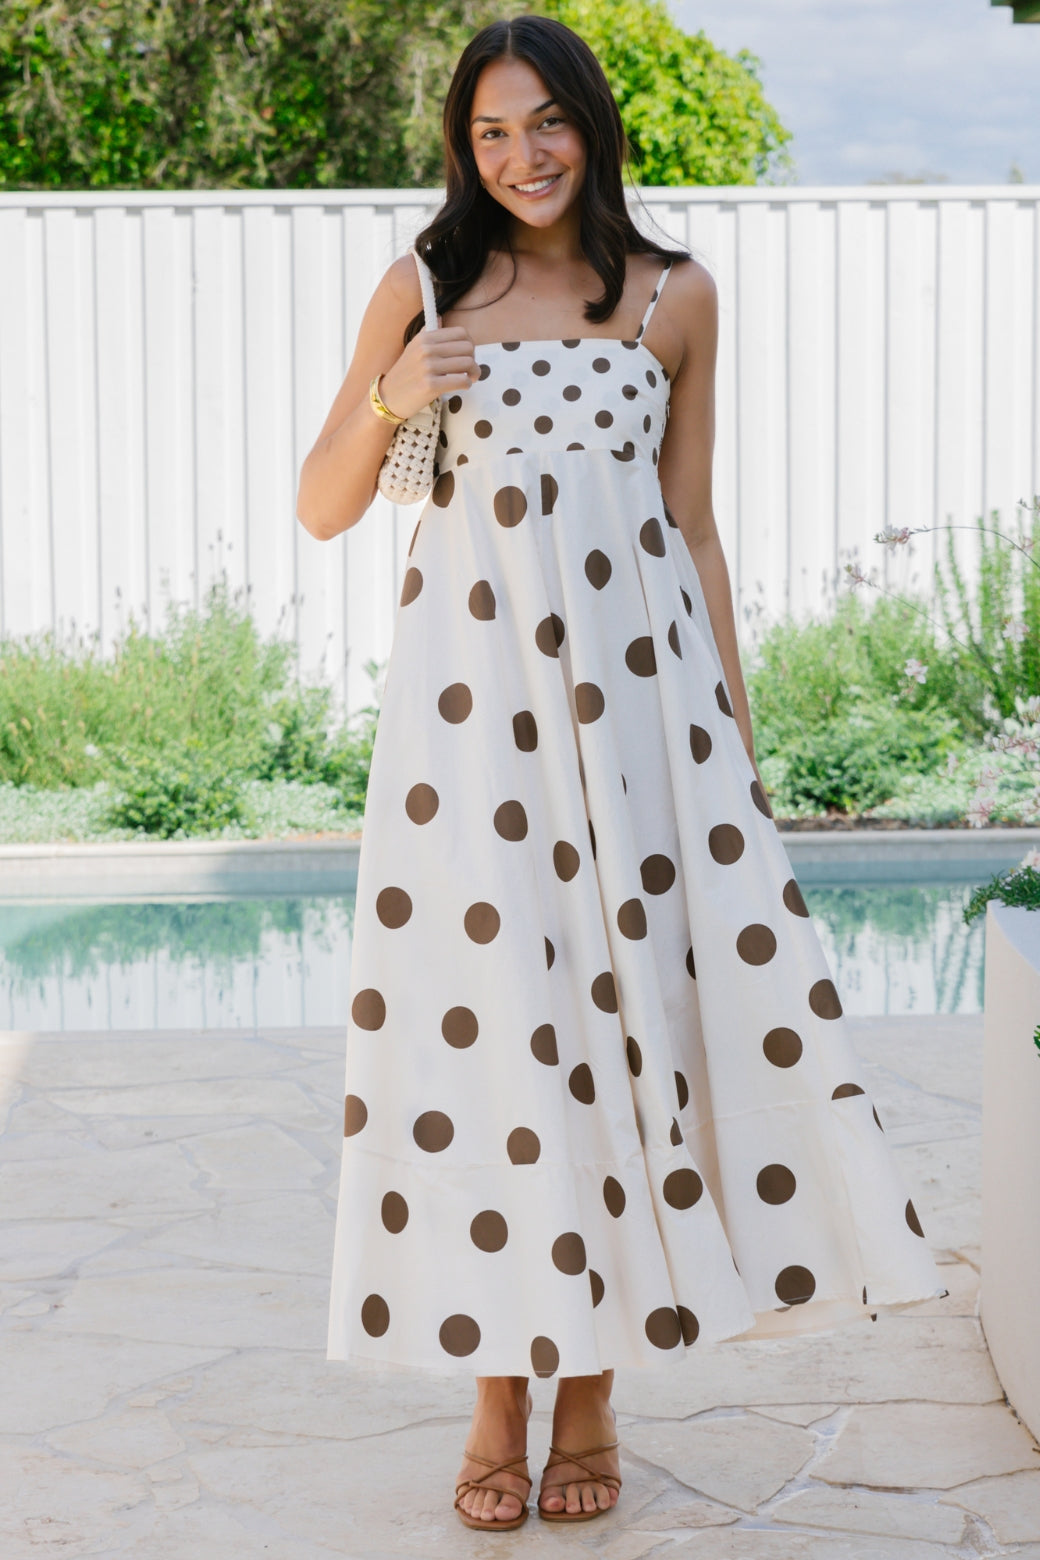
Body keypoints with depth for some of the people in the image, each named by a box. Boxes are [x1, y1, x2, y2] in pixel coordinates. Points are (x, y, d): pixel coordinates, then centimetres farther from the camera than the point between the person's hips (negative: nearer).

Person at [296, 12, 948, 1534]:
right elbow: (322, 510, 9)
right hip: (469, 670, 0)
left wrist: (736, 729, 9)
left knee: (627, 997, -2)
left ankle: (593, 1390, 10)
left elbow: (694, 527, 12)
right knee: (484, 1006, -2)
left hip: (636, 671, 1)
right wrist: (388, 402, -10)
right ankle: (500, 1395, 8)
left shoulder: (675, 296, 10)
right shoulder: (424, 292, 7)